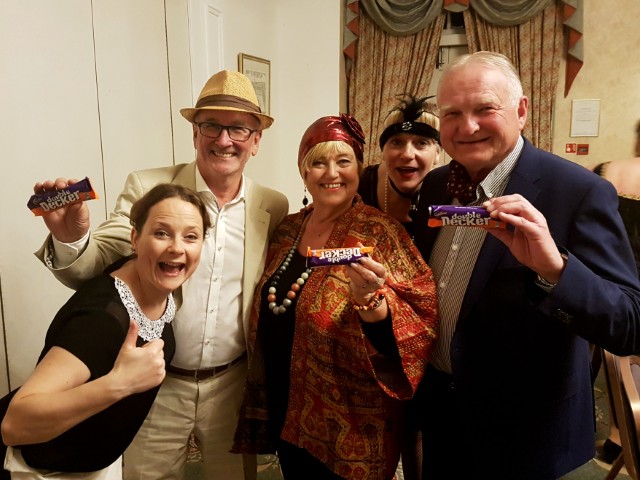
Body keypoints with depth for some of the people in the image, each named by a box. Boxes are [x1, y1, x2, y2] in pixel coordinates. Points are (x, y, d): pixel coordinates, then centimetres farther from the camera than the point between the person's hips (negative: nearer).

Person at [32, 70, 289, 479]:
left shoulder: (274, 207, -3)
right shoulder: (147, 188, -9)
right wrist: (69, 237, -32)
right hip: (156, 385, -1)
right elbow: (95, 268, -12)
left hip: (232, 385, 2)